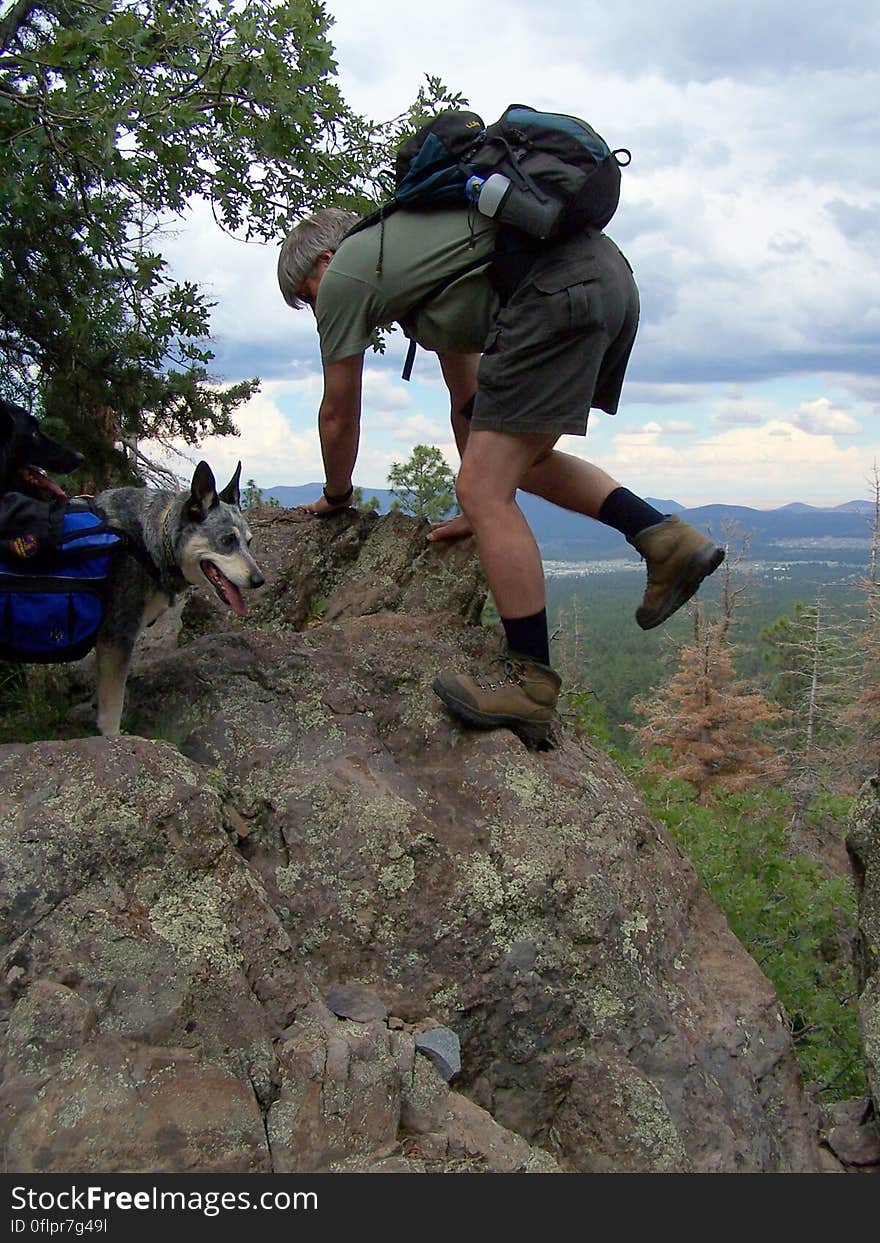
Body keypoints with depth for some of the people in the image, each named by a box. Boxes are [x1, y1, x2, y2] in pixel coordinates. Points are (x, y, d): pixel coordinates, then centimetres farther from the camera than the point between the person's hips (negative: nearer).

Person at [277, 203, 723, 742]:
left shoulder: (342, 275, 12)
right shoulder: (411, 250, 36)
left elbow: (339, 415, 21)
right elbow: (468, 397, 40)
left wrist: (336, 497, 40)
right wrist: (480, 510, 45)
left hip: (555, 293, -10)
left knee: (485, 488, -7)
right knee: (520, 460, 24)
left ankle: (531, 684, -3)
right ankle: (667, 538, 12)